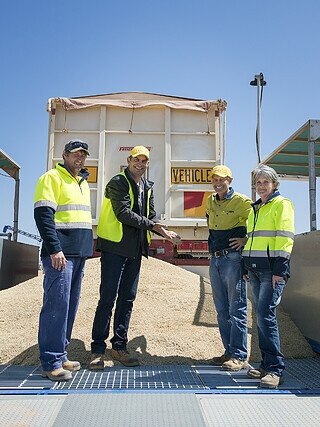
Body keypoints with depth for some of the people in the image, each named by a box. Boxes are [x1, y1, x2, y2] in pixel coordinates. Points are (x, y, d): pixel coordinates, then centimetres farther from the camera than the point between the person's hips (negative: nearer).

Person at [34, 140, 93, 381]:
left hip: (79, 254, 8)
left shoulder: (83, 183, 22)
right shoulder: (53, 178, -3)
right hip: (60, 254, -8)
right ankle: (51, 363, -2)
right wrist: (55, 249, -20)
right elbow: (43, 215, -13)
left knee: (70, 306, 9)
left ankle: (60, 356, 18)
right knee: (57, 305, -9)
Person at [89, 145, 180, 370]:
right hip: (114, 246, -7)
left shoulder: (147, 187, 17)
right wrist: (151, 225, -13)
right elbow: (123, 213, -17)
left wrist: (163, 231, -5)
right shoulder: (118, 183, -6)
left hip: (135, 250, 7)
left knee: (127, 299, 10)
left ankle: (119, 347, 19)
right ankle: (98, 350, 2)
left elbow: (151, 216, 14)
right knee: (108, 299, -6)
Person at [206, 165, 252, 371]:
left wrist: (246, 239, -9)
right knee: (222, 310, 12)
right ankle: (229, 352, 22)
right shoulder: (210, 202, 14)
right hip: (215, 260, 8)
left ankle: (239, 356, 3)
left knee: (237, 309, -3)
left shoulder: (241, 201, -8)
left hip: (233, 259, -8)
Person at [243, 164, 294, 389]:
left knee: (266, 315, -14)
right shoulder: (255, 208, 21)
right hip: (255, 269, 8)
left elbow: (285, 238, -10)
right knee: (262, 317, 9)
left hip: (272, 269, -8)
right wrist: (246, 267, 18)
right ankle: (267, 365, 17)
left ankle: (275, 369, -8)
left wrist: (279, 270, -16)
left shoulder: (282, 204, -2)